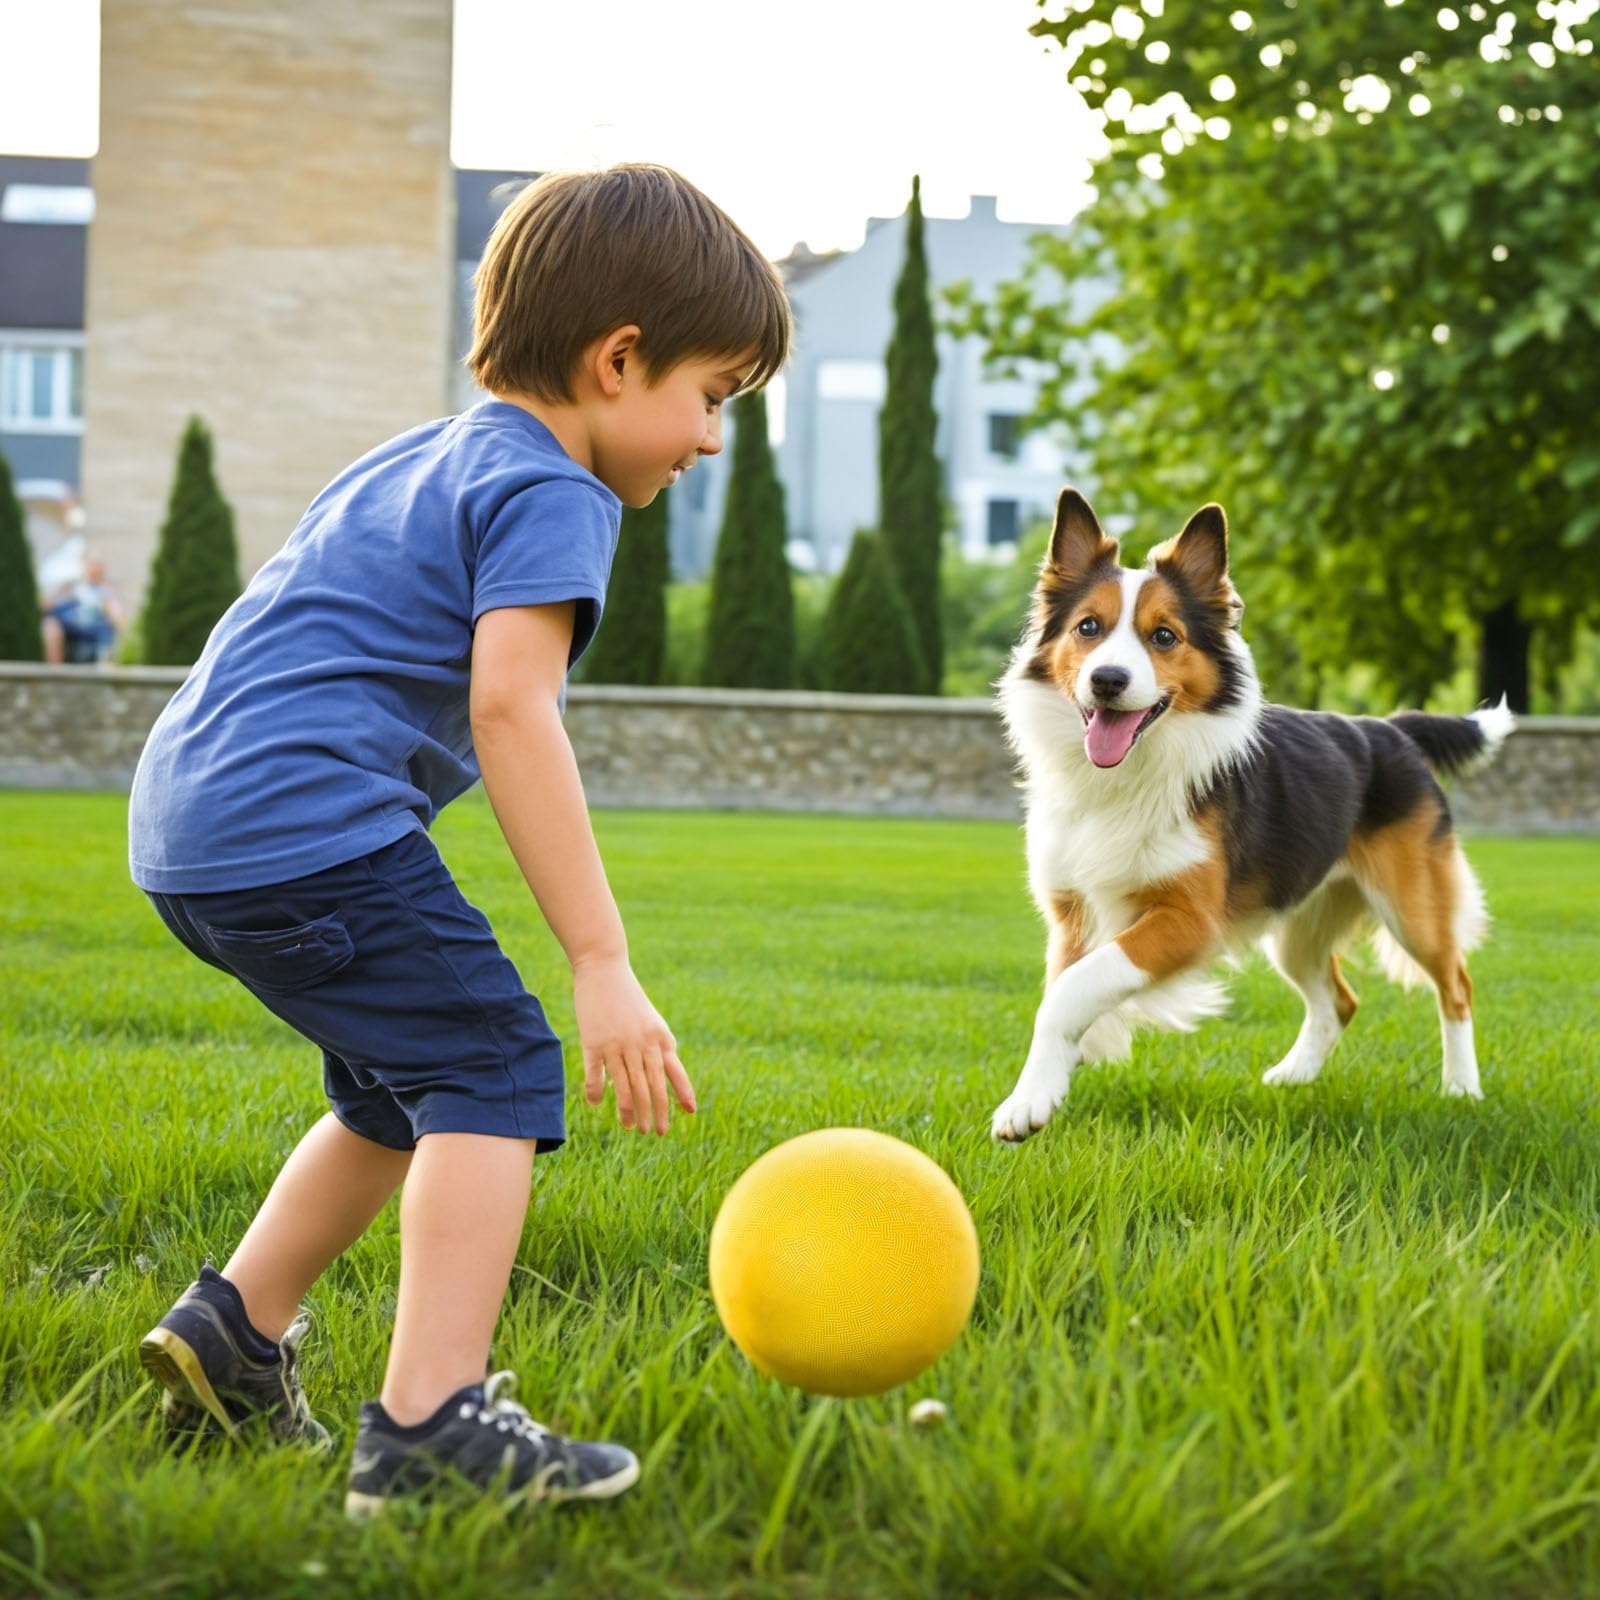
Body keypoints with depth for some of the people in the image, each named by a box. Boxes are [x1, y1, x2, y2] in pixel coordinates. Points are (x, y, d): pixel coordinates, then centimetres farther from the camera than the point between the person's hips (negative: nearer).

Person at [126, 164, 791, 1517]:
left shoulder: (414, 461, 24)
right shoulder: (548, 494, -6)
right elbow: (510, 709, -19)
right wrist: (604, 966, -22)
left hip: (187, 822, 10)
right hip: (308, 824, -10)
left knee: (407, 1088, 22)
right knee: (495, 1073, -9)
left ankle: (234, 1330, 27)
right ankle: (429, 1426, -17)